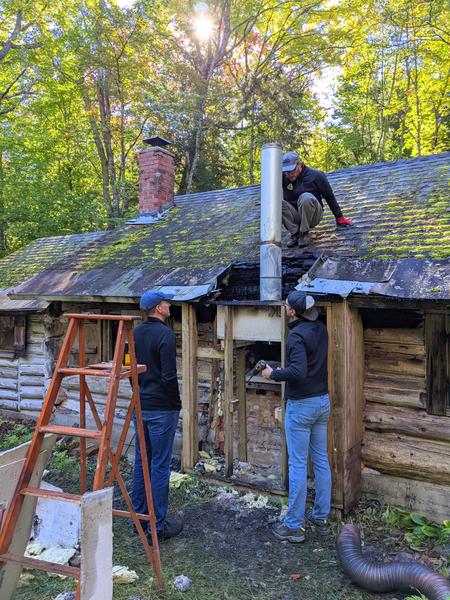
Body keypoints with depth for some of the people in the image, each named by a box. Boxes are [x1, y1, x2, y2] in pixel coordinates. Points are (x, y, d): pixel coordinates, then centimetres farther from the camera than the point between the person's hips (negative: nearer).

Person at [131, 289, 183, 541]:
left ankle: (139, 515, 27)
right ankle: (158, 525, 10)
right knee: (160, 466, 1)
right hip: (162, 409, -8)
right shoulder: (165, 334, -17)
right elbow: (169, 376, -20)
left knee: (141, 461, 16)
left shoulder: (136, 333, 8)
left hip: (140, 406, 8)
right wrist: (176, 404, -8)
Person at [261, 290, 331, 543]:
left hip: (301, 405, -8)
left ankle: (294, 526, 12)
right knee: (321, 460, 15)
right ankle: (321, 517, 28)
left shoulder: (297, 335, -20)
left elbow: (298, 371, -29)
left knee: (297, 464, 1)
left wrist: (273, 374, -14)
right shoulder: (320, 328, 5)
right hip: (323, 401, 8)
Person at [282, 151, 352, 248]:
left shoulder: (315, 176, -3)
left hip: (313, 216, -2)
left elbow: (330, 197, 3)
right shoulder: (284, 177, 3)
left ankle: (304, 234, -23)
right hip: (295, 217, 3)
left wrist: (339, 217, 5)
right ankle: (295, 234, -23)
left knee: (306, 197, -35)